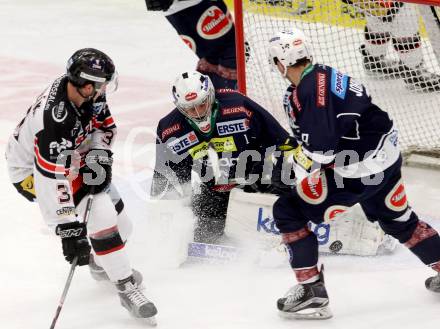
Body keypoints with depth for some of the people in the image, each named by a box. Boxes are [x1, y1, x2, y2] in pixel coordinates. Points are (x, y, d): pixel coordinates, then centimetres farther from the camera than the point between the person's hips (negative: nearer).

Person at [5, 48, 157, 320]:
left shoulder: (86, 92, -17)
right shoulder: (54, 119, -40)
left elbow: (105, 125, 3)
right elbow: (52, 181, -40)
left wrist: (98, 155, -15)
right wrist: (69, 230, -40)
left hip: (70, 156, 8)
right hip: (32, 171, -8)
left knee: (115, 207, 9)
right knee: (100, 211, -21)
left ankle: (103, 264, 39)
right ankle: (127, 288, -11)